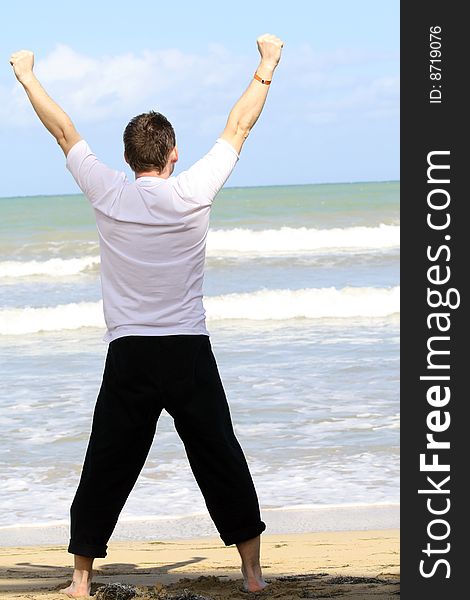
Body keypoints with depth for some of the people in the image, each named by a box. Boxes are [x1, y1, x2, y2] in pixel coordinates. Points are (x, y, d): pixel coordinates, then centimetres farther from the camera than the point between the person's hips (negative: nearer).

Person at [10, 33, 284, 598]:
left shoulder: (108, 195, -2)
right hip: (189, 354, -1)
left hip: (128, 359, 1)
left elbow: (64, 131, 11)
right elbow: (238, 127, 9)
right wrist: (266, 67, 21)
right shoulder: (192, 193, -3)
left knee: (106, 466, 7)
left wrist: (27, 76, 23)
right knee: (222, 462, 6)